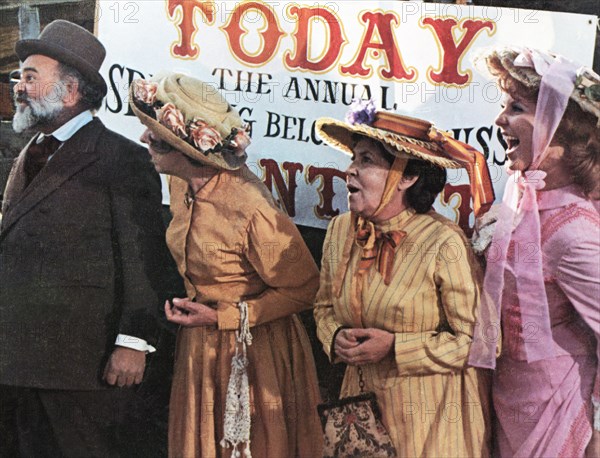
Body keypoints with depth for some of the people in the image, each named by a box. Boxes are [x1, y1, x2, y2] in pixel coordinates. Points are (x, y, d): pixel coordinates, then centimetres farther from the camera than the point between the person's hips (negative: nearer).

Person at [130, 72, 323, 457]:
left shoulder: (251, 209, -29)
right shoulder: (181, 185, -4)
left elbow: (303, 290, -17)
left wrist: (223, 317, -18)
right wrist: (190, 305, 3)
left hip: (253, 351, -7)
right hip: (199, 349, 7)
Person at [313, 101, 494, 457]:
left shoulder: (444, 243, -19)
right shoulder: (341, 230, 0)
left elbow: (480, 340, -18)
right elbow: (326, 306, 15)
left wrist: (394, 348, -21)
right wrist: (336, 337, -8)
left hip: (431, 414, -5)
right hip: (362, 402, 5)